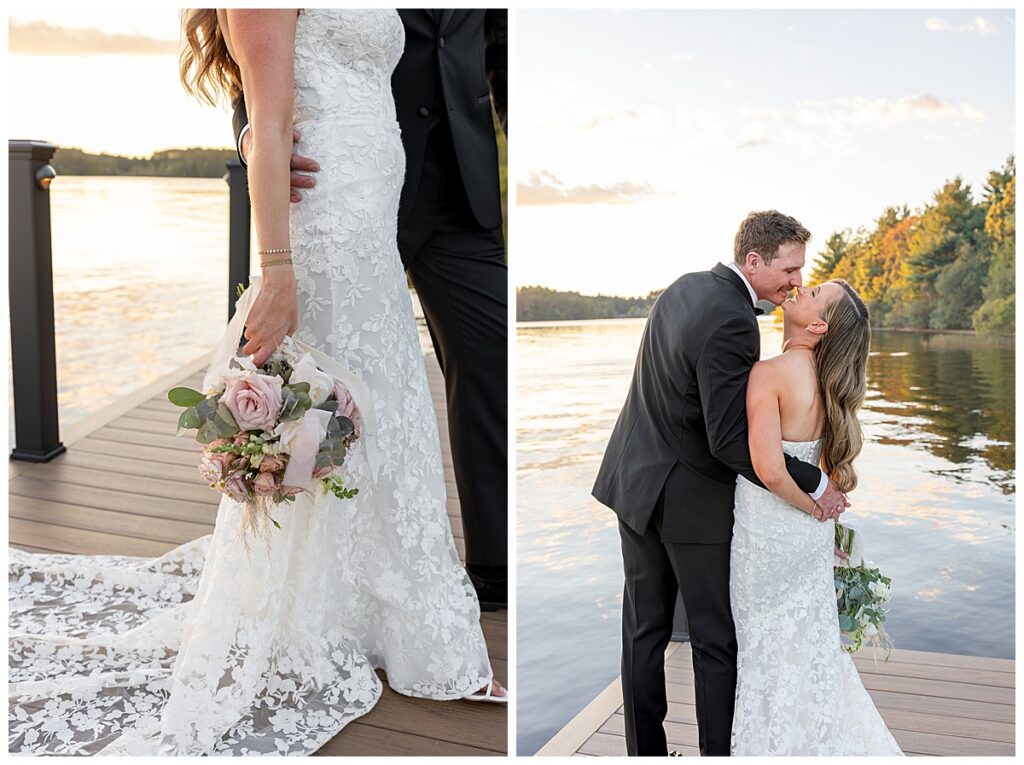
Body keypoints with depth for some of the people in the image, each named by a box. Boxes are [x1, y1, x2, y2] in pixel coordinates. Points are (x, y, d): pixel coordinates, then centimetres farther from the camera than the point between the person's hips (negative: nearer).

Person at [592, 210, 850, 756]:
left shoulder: (684, 287, 4)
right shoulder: (731, 322, -24)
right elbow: (730, 441, -25)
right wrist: (815, 485, -17)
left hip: (634, 480, 9)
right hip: (692, 498, -8)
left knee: (644, 628, 15)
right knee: (716, 640, 7)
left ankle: (644, 752, 27)